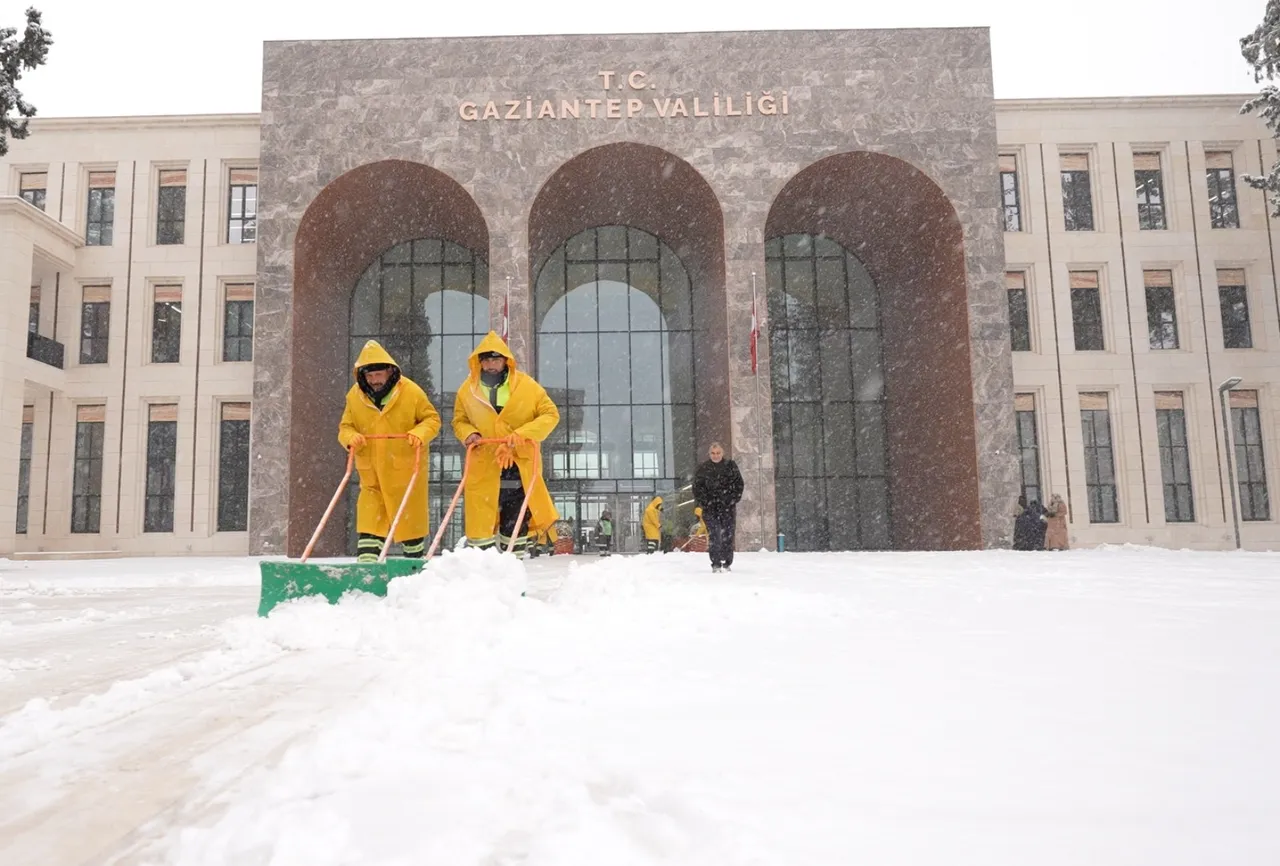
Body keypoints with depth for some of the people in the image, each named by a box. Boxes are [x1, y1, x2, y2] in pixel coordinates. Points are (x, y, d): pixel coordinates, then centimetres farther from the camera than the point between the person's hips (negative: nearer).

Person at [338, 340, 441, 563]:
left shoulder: (411, 391, -9)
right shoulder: (354, 395, 0)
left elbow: (432, 418, -1)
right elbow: (345, 427, 9)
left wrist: (419, 433, -21)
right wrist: (351, 438, -14)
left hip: (406, 468, -2)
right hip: (371, 471, 2)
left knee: (410, 518, 10)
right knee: (369, 521, -3)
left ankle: (415, 559, 30)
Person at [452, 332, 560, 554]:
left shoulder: (526, 385, -3)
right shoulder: (468, 389, 3)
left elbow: (551, 414, -2)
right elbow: (459, 420, 15)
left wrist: (524, 433, -16)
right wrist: (468, 433, -8)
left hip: (519, 464, -1)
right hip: (482, 467, 1)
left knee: (516, 522, 9)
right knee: (479, 520, 0)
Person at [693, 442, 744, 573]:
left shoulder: (730, 466, 4)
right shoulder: (703, 468, 5)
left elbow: (739, 484, 6)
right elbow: (697, 487, 9)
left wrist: (733, 500, -4)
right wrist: (703, 502, -1)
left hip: (728, 506, 0)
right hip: (710, 507, 0)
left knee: (728, 534, -1)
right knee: (714, 534, -8)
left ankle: (727, 563, 8)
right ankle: (716, 563, -5)